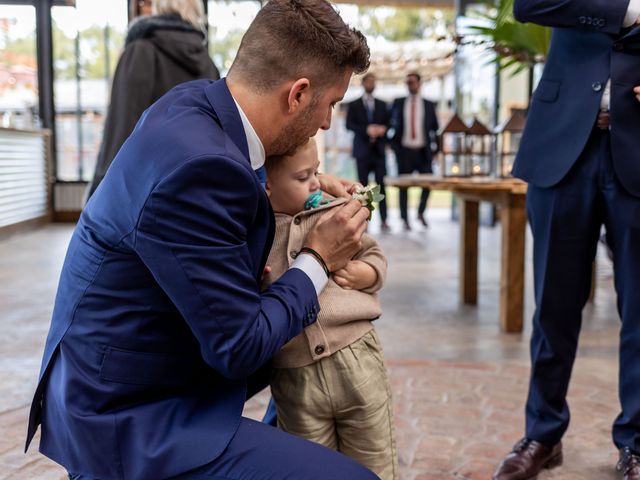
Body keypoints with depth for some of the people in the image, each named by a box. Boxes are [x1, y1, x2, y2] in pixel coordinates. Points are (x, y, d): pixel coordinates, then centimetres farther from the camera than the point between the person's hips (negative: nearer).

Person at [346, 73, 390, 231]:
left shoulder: (382, 105, 17)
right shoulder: (354, 105, 8)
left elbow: (387, 123, 13)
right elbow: (349, 124, -3)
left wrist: (382, 130, -9)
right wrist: (367, 130, -16)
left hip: (379, 149, 2)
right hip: (362, 150, -2)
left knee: (381, 185, -5)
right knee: (363, 185, -1)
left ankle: (383, 220, -6)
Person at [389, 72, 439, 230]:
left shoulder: (429, 105, 10)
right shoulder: (398, 103, 8)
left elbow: (435, 127, 10)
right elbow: (392, 124, 9)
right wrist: (394, 145, 0)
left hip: (423, 151, 0)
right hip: (404, 150, 0)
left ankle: (421, 213, 14)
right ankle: (405, 219, 10)